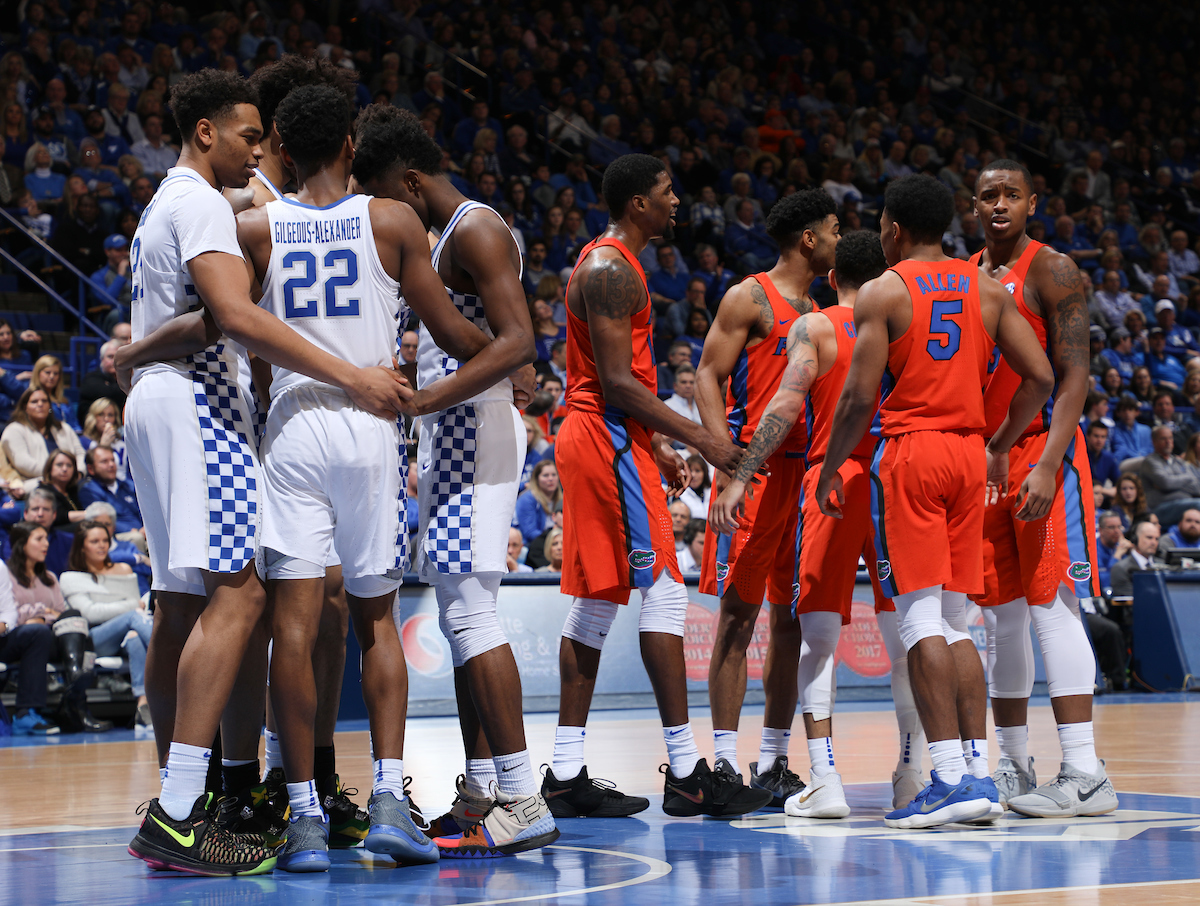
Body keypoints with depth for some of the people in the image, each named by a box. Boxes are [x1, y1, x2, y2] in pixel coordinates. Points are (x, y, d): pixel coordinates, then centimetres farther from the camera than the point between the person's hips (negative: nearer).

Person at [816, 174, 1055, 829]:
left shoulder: (882, 292, -4)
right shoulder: (988, 290, 11)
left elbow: (859, 397, -10)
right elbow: (1040, 377, 6)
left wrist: (829, 472, 2)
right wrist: (1000, 448, 18)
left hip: (908, 454, -5)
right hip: (969, 455, 5)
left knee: (920, 616, -6)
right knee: (955, 618, 12)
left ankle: (951, 779, -14)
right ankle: (979, 774, 8)